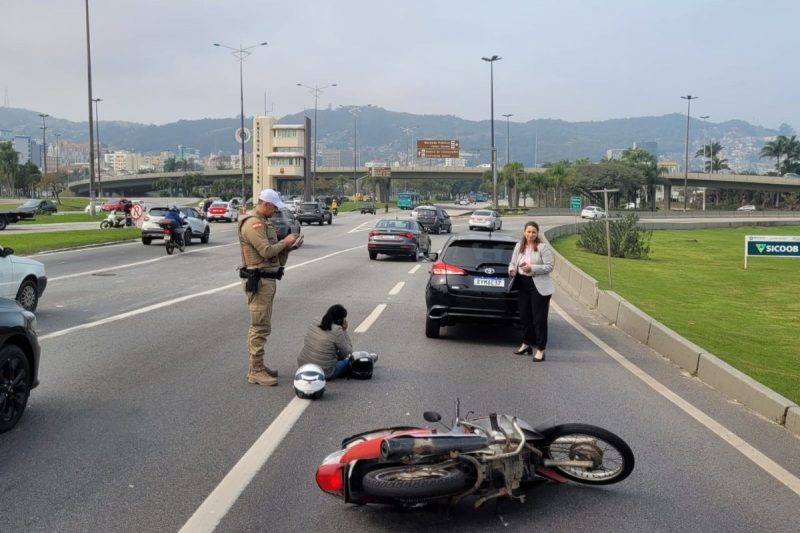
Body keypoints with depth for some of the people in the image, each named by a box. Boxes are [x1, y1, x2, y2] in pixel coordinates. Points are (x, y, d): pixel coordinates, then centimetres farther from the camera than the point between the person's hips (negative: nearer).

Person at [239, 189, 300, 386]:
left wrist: (288, 247, 2)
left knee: (260, 325, 15)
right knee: (260, 327, -8)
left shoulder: (264, 222, 18)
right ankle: (255, 371, -4)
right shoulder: (253, 224, -15)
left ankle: (258, 366, 24)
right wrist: (285, 242, -8)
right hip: (258, 280, -11)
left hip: (268, 279, 11)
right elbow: (266, 251, -23)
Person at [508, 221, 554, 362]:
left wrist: (532, 268, -20)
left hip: (539, 287, -6)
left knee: (539, 319, -3)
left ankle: (541, 350, 2)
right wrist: (512, 269, -9)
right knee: (524, 316, 14)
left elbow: (549, 266, -11)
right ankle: (526, 344, 31)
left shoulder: (543, 247, -7)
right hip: (523, 285, 6)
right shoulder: (519, 246, 11)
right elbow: (512, 263, 14)